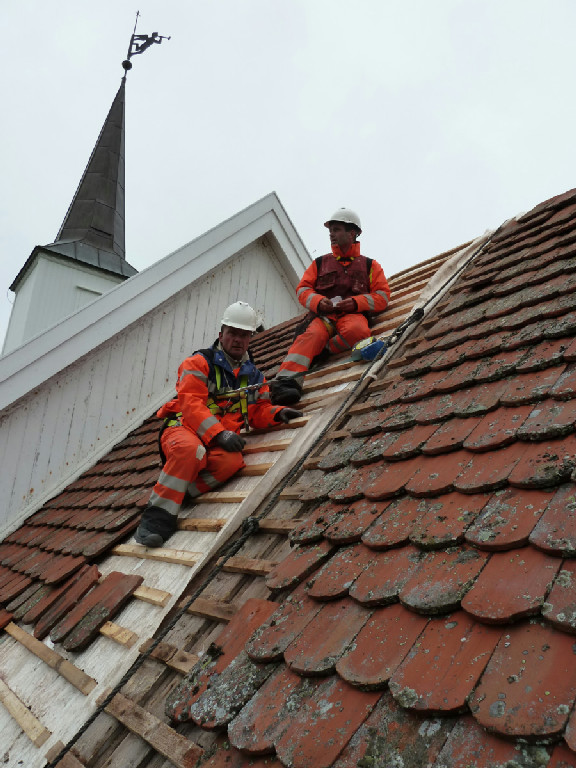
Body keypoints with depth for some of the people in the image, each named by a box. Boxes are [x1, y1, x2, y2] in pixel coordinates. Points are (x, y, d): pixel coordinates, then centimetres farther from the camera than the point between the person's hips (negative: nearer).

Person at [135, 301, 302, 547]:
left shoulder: (254, 376, 21)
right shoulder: (200, 362, 3)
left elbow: (258, 413, 26)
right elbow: (191, 404, -10)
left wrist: (278, 413, 4)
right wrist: (218, 433, -22)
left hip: (219, 442, 4)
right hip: (184, 428, -3)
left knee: (232, 461, -33)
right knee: (190, 449, -40)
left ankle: (179, 492, -25)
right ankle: (158, 515, -30)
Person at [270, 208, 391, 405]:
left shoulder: (369, 265, 22)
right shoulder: (320, 263, 27)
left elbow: (382, 295, 12)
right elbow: (302, 289, 18)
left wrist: (356, 302, -8)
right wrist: (318, 302, -6)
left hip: (352, 314, 0)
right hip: (323, 315, 1)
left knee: (357, 330, -40)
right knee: (313, 335, -36)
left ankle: (321, 351, -25)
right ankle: (287, 380, -53)